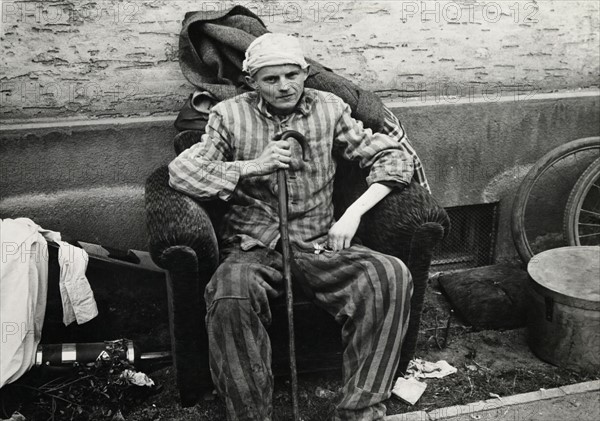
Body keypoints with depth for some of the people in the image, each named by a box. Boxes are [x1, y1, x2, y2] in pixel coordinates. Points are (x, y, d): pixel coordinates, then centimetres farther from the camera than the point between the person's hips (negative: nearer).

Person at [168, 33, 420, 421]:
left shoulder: (330, 108, 9)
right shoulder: (229, 115, 5)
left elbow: (394, 156, 6)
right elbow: (180, 171, -6)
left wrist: (354, 213, -8)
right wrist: (253, 166, -15)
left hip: (319, 244, 2)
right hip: (253, 247, -1)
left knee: (392, 275, -25)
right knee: (229, 297, -36)